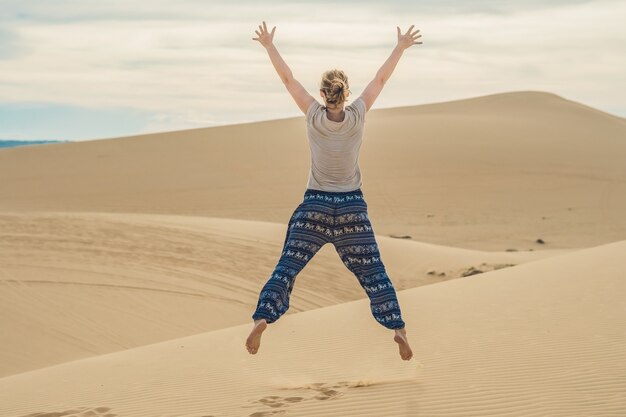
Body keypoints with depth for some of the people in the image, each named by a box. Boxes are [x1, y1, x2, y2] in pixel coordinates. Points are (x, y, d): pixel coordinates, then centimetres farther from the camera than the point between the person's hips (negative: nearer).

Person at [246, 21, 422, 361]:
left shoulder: (313, 116, -11)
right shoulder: (357, 116, -10)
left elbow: (287, 79, -3)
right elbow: (380, 79, 0)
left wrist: (269, 45, 6)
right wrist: (401, 47, 11)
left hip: (314, 205, 0)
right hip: (352, 207, 1)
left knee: (287, 267, 3)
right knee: (372, 272, 6)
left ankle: (262, 320, -12)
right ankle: (397, 327, -1)